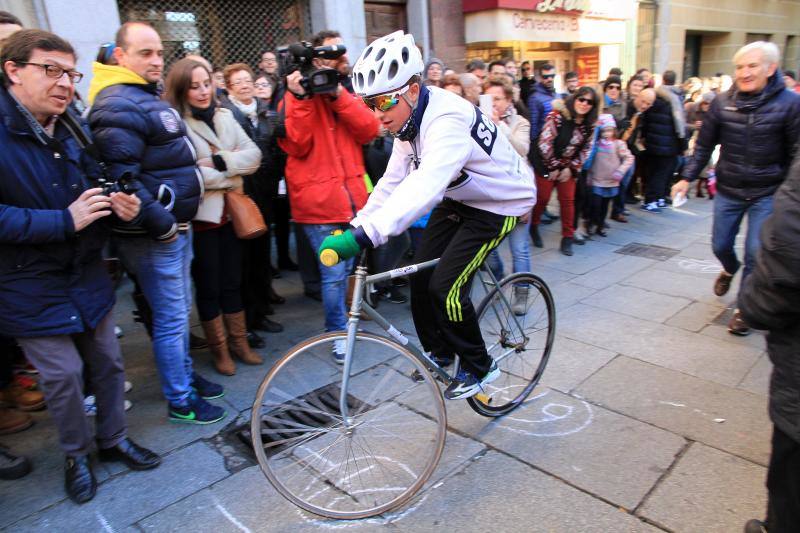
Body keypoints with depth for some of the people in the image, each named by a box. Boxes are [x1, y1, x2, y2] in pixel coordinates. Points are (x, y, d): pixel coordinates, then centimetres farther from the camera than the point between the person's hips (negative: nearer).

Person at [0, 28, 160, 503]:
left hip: (87, 276, 5)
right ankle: (77, 455, 28)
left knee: (108, 362, 13)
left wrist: (126, 207, -12)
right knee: (64, 375, 3)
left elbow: (99, 192, 10)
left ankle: (114, 440, 35)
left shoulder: (74, 130, 4)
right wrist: (65, 220, -26)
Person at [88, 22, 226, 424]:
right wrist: (160, 223, -20)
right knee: (171, 318, 0)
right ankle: (180, 402, 14)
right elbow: (121, 177, -25)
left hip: (176, 227, 10)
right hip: (154, 236, -10)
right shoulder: (118, 106, -16)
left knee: (180, 310, 20)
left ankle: (185, 374, 37)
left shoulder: (149, 98, 17)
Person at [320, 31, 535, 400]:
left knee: (445, 285, -15)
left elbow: (424, 187, -49)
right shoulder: (411, 118, -5)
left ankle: (478, 367, 8)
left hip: (499, 203, -8)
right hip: (459, 198, 8)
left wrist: (366, 234, -58)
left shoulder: (447, 121, -33)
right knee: (421, 273, 2)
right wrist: (356, 224, -13)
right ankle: (439, 351, 25)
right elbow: (394, 180, -4)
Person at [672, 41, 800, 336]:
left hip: (767, 194, -2)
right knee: (720, 245, 12)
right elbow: (704, 145, 3)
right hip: (728, 190, 3)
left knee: (756, 253, -4)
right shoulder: (722, 102, -4)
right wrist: (687, 178, -2)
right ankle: (730, 269, 49)